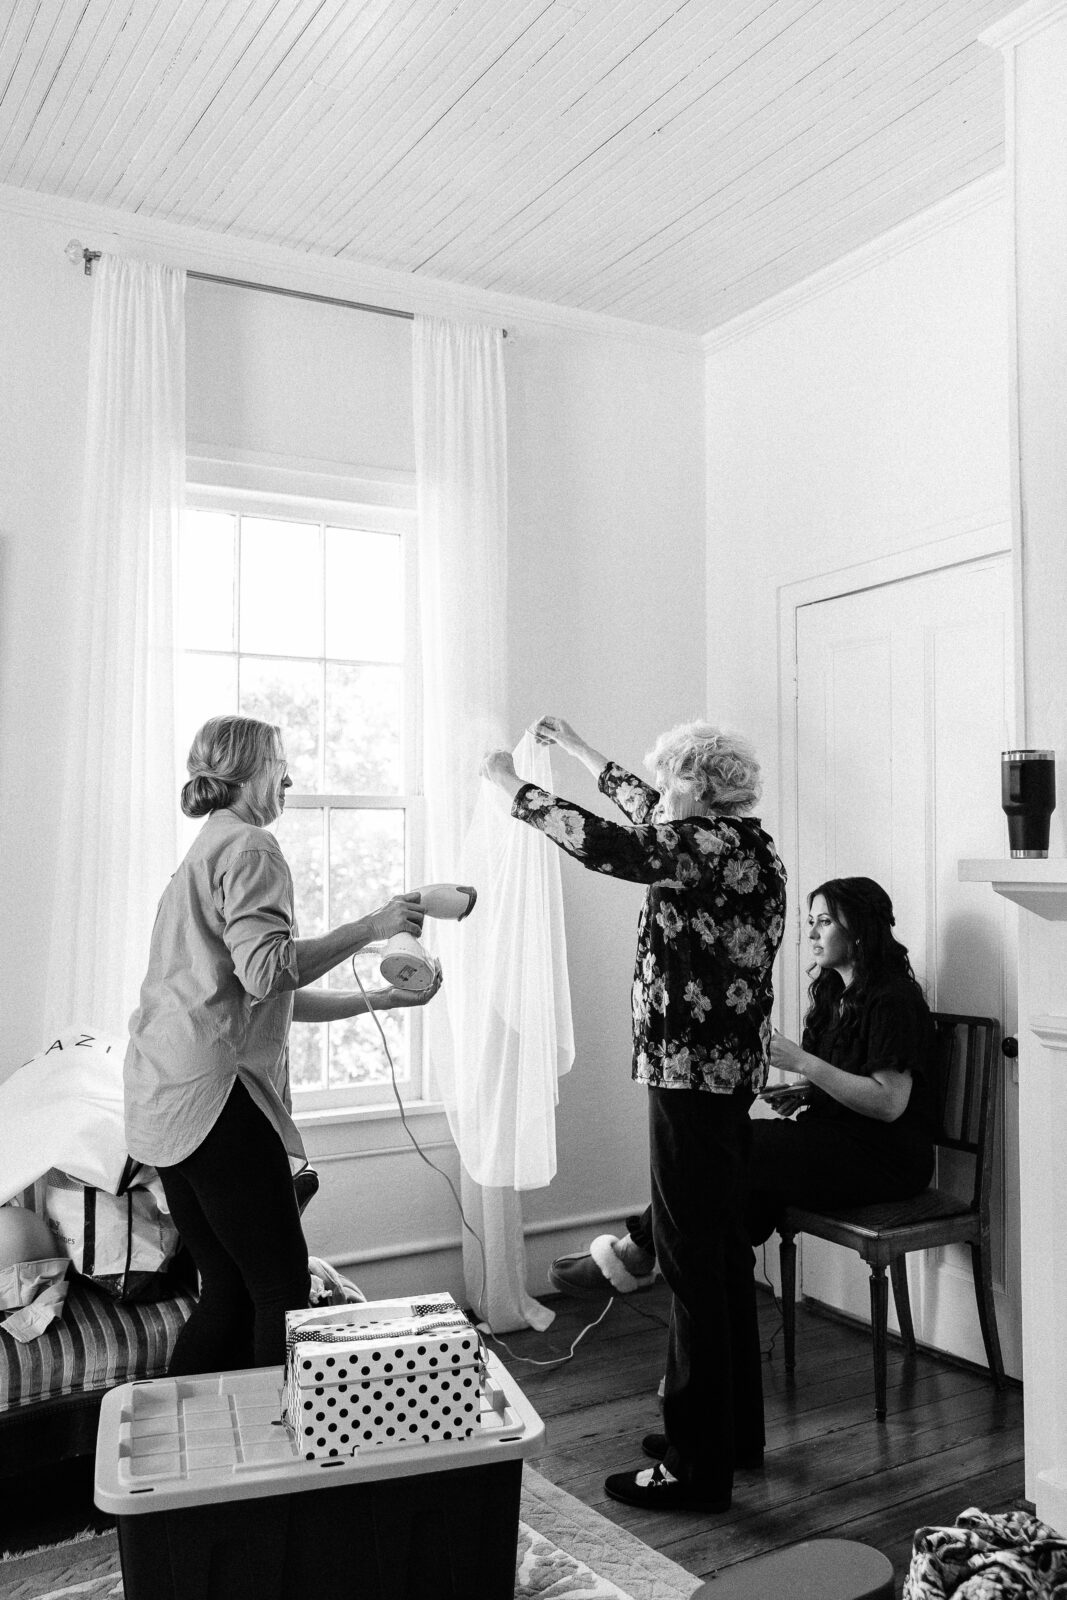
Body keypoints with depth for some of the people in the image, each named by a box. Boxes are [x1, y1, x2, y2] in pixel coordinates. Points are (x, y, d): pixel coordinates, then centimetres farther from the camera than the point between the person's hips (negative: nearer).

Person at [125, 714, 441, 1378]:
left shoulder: (206, 851, 25)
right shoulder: (250, 847, -6)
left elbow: (270, 998, 25)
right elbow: (266, 969, -21)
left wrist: (381, 998, 22)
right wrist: (370, 926, -15)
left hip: (166, 1102, 10)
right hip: (215, 1096, -10)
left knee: (229, 1293, 14)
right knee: (284, 1295, -4)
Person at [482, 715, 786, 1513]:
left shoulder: (717, 847, -15)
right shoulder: (744, 846, 12)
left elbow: (608, 844, -21)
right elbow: (652, 820, 24)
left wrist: (513, 784, -8)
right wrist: (578, 749, 32)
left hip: (691, 1071, -10)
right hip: (727, 1069, 10)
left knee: (693, 1259, -4)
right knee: (722, 1250, 18)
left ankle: (698, 1466, 6)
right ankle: (736, 1429, 32)